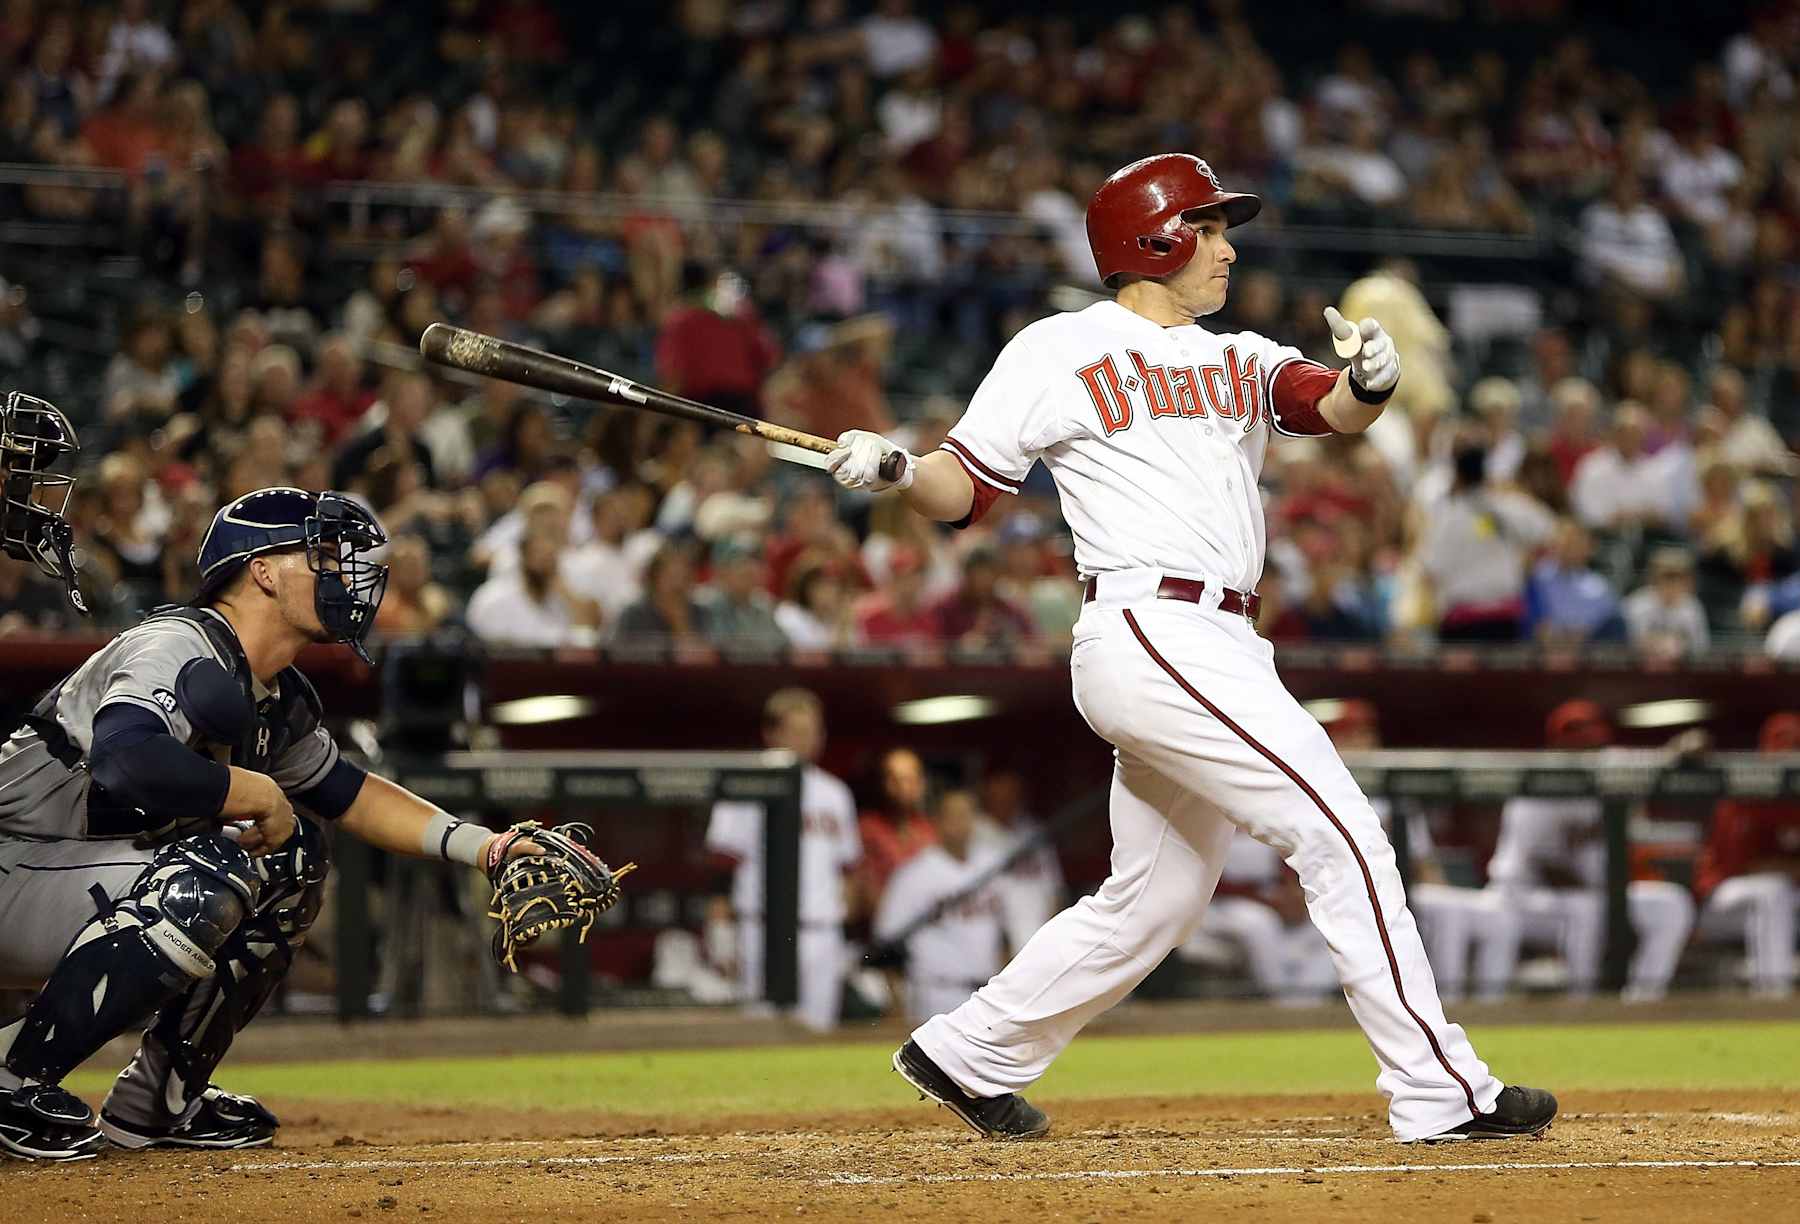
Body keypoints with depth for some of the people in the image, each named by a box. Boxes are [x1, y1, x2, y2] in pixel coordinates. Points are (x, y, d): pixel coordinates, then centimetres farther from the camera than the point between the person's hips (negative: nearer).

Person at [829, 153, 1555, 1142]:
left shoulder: (1241, 361, 20)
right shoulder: (1060, 352, 3)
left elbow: (1330, 407, 2)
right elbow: (965, 491, 3)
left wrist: (1368, 382, -22)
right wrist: (894, 470, -19)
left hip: (1220, 651, 8)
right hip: (1149, 636, -8)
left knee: (1154, 901, 14)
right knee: (1342, 836, -13)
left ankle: (966, 1056, 27)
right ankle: (1438, 1091, -12)